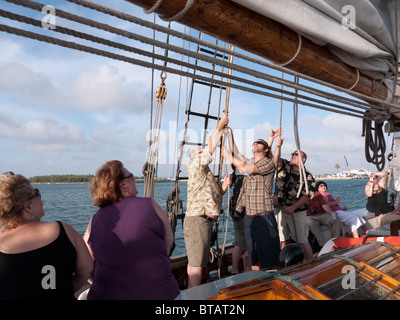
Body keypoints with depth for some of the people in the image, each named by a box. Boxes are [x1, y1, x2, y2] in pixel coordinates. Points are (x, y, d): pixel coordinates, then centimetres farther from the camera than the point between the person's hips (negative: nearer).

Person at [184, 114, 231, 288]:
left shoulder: (207, 175, 24)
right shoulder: (196, 167, -5)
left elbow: (215, 195, 27)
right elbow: (211, 147, -13)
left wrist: (224, 186, 12)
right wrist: (220, 126, -6)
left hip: (204, 220, 10)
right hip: (197, 220, -10)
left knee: (194, 261, 14)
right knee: (197, 262, -9)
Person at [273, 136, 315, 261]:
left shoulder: (307, 176, -6)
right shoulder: (284, 166, 6)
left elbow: (308, 195, -13)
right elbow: (276, 160, -14)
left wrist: (293, 207, -20)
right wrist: (278, 147, -31)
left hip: (297, 212, -4)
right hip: (280, 209, 4)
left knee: (302, 241, 2)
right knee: (282, 240, 13)